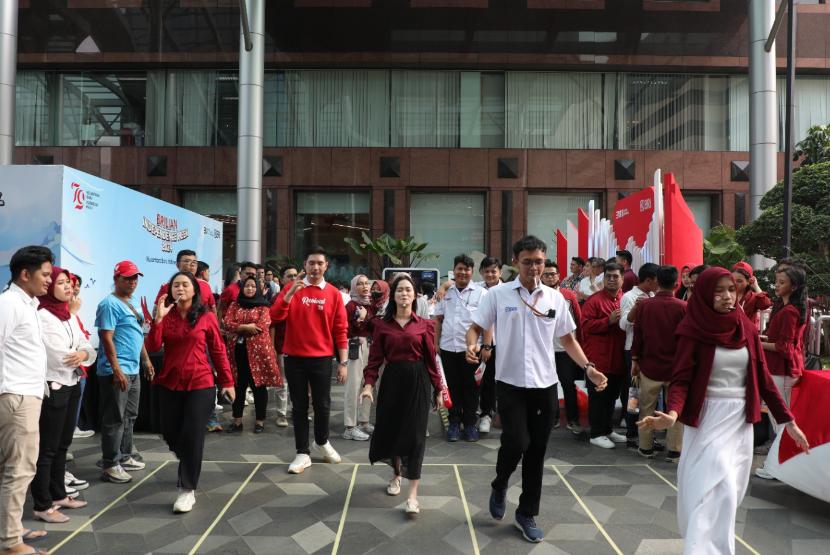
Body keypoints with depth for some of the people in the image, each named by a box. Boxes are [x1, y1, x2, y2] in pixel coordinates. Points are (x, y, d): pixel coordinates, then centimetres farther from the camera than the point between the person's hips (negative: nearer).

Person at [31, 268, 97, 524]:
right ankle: (43, 506, 10)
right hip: (53, 388, -8)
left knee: (62, 445, 16)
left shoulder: (70, 316, 12)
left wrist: (83, 353, -12)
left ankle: (58, 495, 28)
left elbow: (87, 345, 8)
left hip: (72, 386, 8)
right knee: (47, 448, 0)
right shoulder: (41, 316, -14)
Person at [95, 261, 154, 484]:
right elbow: (107, 338, -20)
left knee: (129, 416, 17)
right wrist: (116, 369, -24)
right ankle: (111, 466, 5)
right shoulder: (110, 304, -13)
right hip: (117, 371, -10)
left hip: (133, 370, 10)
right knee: (114, 419, -3)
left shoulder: (131, 304, 16)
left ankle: (124, 457, 28)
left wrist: (146, 360, 22)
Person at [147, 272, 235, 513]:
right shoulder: (166, 315, 3)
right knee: (171, 434, 14)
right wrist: (158, 318, -19)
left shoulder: (207, 317, -5)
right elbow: (153, 347, -8)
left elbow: (218, 350, -1)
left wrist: (227, 382, 0)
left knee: (192, 436, -4)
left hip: (200, 384, -4)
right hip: (169, 384, 4)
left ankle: (188, 490, 8)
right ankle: (189, 465, 46)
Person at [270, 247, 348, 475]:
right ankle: (303, 453, 20)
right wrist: (292, 291, -21)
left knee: (322, 405, 8)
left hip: (321, 359, 0)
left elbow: (341, 330, 0)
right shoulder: (292, 289, 1)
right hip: (294, 358, 0)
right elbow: (275, 316, -11)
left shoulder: (334, 294, 0)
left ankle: (322, 442, 35)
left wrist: (343, 362, -4)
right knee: (300, 406, 8)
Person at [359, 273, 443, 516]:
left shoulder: (424, 325, 0)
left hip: (418, 381, -2)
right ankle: (397, 474, 40)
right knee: (390, 429, 12)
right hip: (391, 380, 2)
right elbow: (375, 357, 0)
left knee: (415, 434, -3)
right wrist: (369, 384, -12)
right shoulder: (381, 324, 3)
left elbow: (431, 358, 2)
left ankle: (412, 495, 1)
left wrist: (438, 389, 3)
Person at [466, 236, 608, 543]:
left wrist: (588, 367, -2)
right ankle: (499, 486, 22)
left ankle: (527, 513, 27)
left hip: (545, 385, 3)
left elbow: (568, 339, 11)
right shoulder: (498, 294, -5)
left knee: (537, 451, 9)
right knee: (516, 442, -12)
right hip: (510, 383, -3)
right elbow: (476, 328, -1)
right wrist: (472, 345, -23)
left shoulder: (555, 298, 4)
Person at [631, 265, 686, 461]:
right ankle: (674, 450, 15)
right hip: (676, 367, -1)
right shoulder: (683, 307, -11)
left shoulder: (643, 305, -7)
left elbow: (637, 335, -2)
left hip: (650, 365, 1)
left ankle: (645, 447, 20)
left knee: (647, 408, 13)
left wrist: (635, 360, 8)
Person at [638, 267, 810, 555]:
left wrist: (789, 421, 8)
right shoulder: (694, 330, -10)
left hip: (740, 420, 5)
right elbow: (681, 378, -15)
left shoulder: (747, 329, 4)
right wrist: (673, 414, -33)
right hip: (707, 419, -5)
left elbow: (762, 377, 8)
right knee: (716, 490, -8)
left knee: (730, 489, 12)